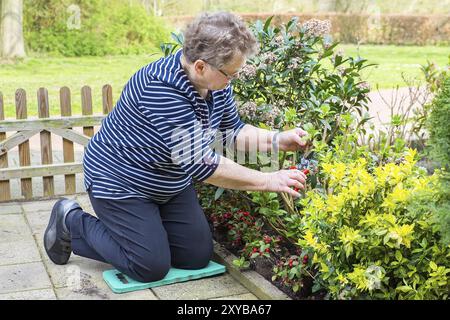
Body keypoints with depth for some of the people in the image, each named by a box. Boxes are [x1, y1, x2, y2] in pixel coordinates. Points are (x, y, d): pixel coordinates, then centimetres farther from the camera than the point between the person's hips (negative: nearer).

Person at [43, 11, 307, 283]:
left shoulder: (217, 80, -10)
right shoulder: (161, 90, -36)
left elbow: (232, 130, 4)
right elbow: (201, 163, -36)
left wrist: (278, 140, -12)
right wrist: (268, 181, -31)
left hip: (172, 184, 8)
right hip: (120, 182, -8)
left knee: (198, 257, 5)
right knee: (152, 267, -7)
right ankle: (72, 222, 11)